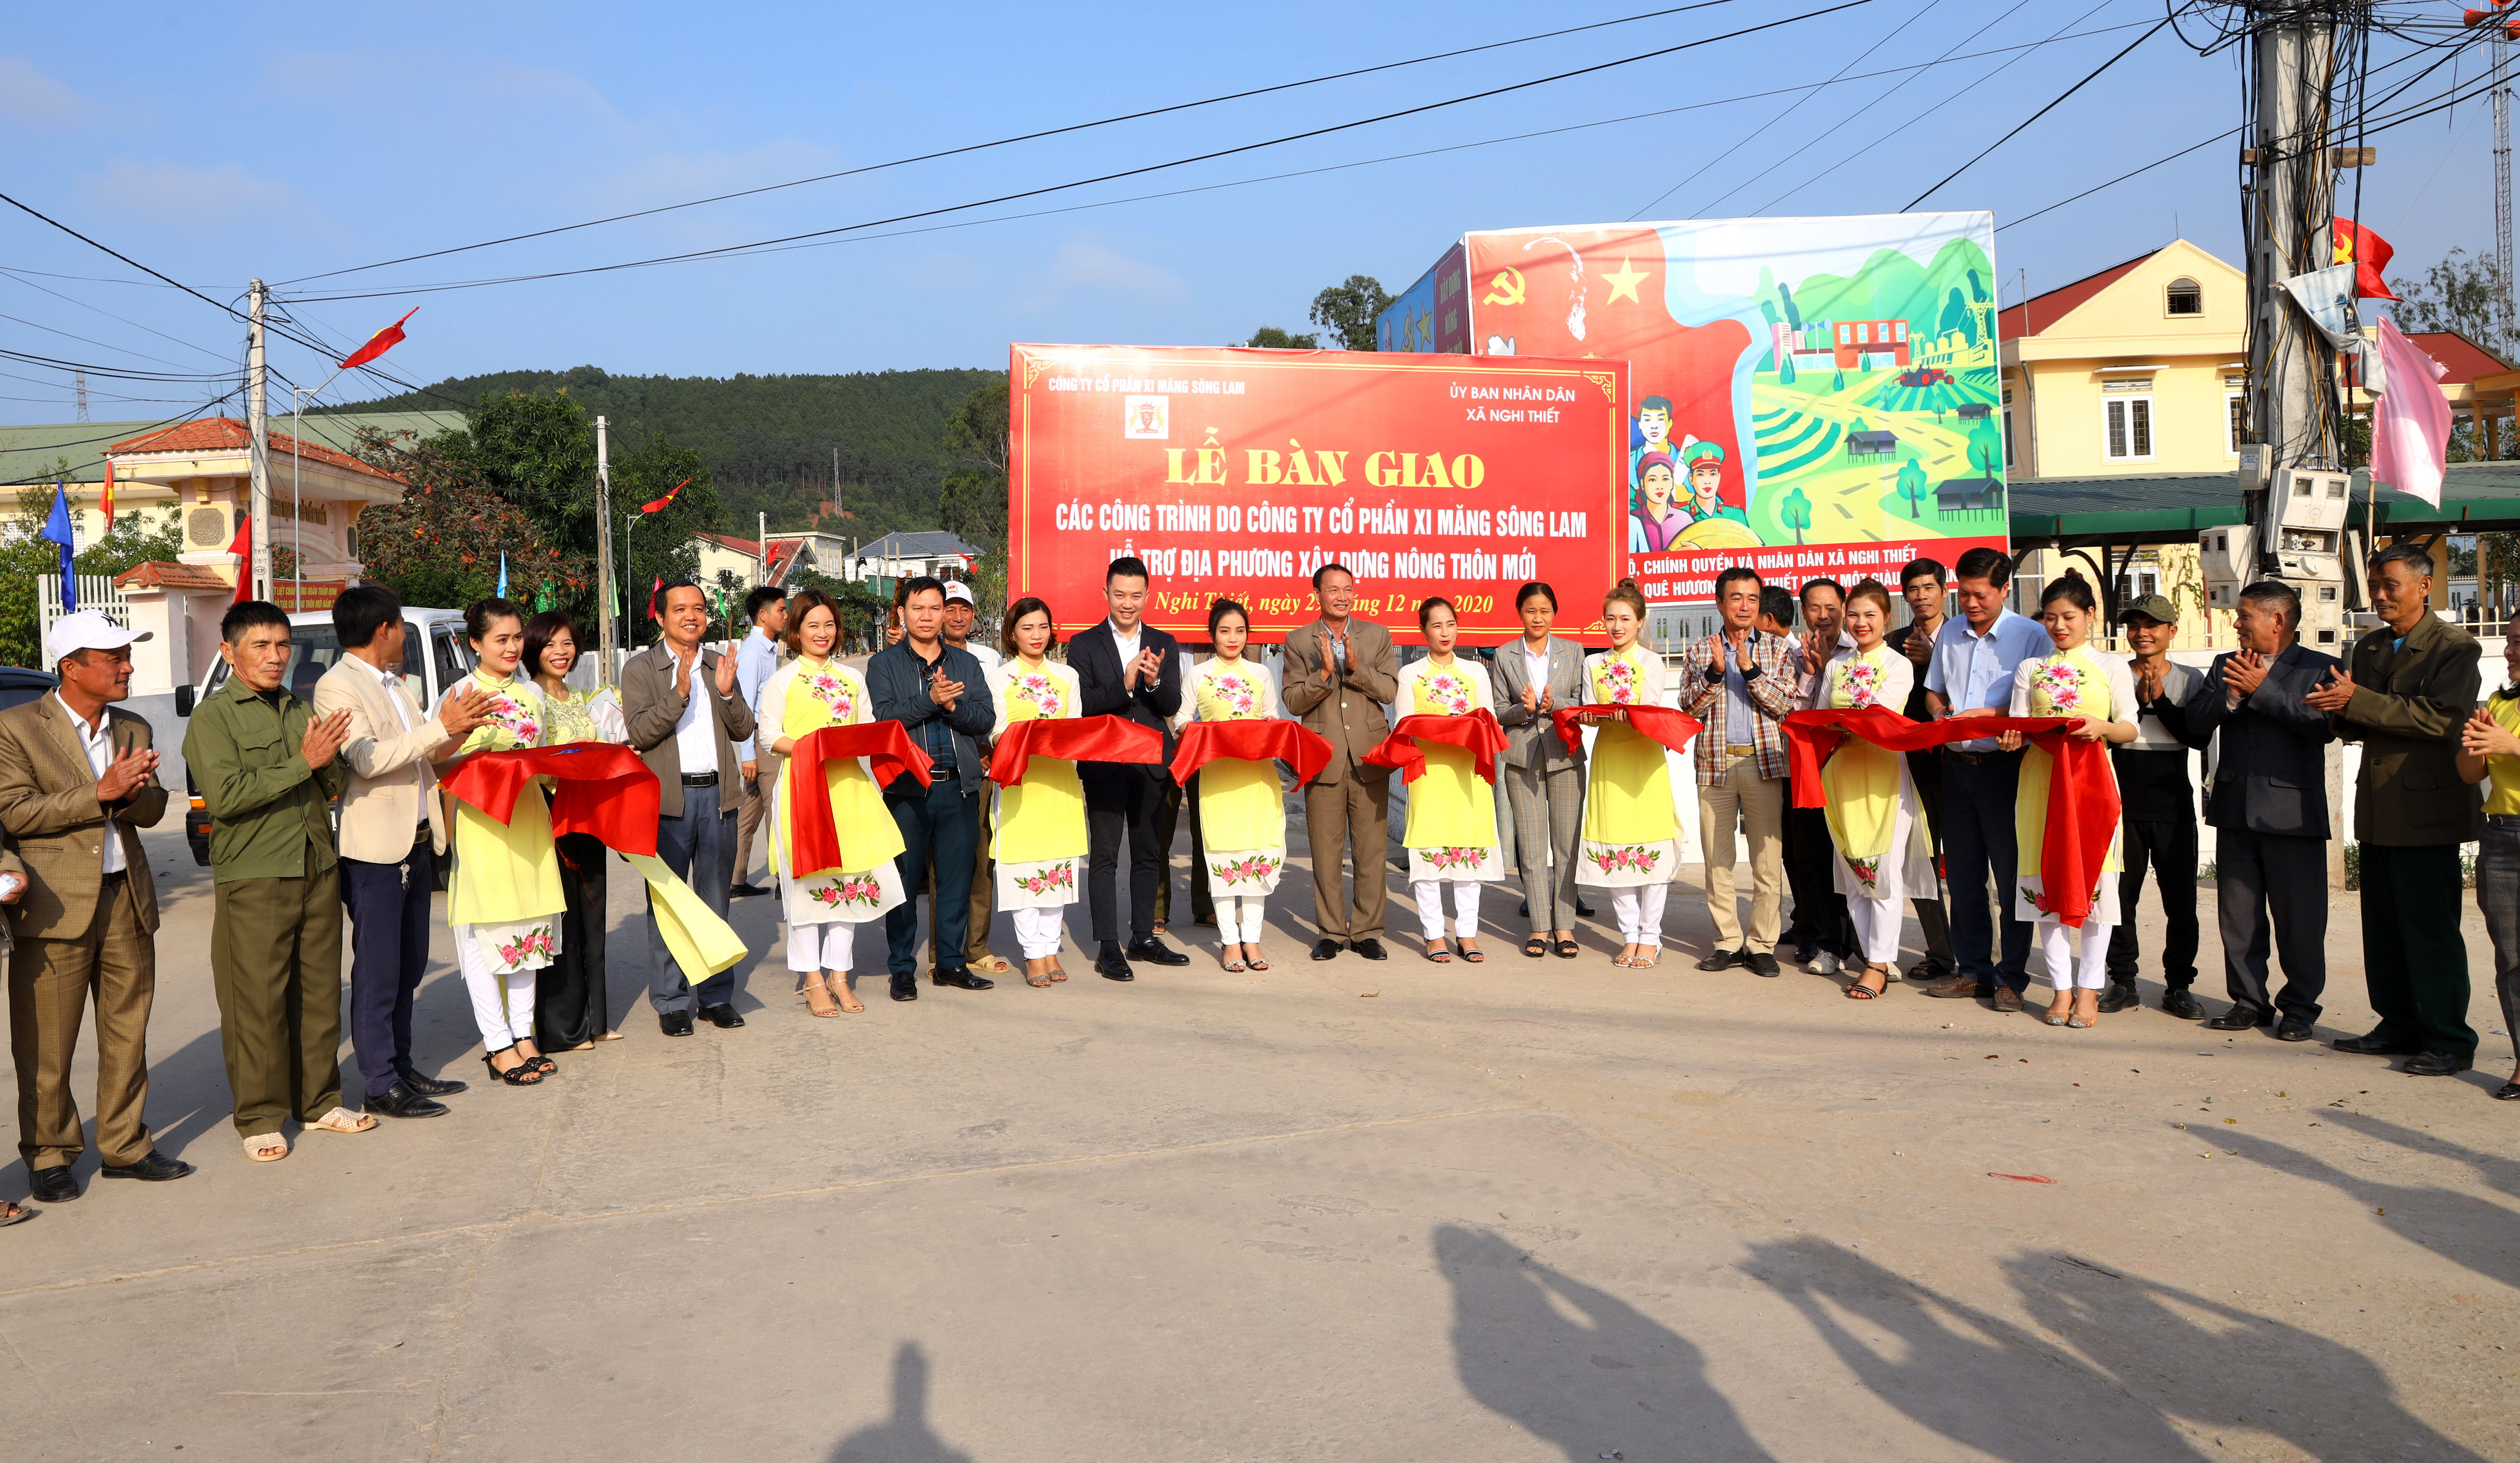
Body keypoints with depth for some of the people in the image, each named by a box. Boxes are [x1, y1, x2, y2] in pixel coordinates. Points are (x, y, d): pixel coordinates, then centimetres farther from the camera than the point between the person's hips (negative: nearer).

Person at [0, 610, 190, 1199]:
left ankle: (125, 1145, 20)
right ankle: (48, 1155, 16)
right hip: (56, 906, -5)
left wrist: (132, 791, -14)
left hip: (127, 899, 5)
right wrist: (101, 793, -17)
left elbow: (152, 810, 8)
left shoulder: (134, 730, 13)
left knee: (128, 1033, 10)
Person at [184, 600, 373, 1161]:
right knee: (257, 1001, -1)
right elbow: (225, 796, -17)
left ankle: (319, 1101, 21)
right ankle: (260, 1118, 9)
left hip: (318, 869, 6)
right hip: (253, 878, -5)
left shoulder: (302, 711, 15)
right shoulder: (212, 718, -4)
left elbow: (332, 791, 14)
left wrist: (329, 761, -8)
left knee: (320, 992, 10)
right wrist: (304, 762, -18)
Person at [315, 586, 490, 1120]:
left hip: (416, 842, 9)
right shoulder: (336, 686, -11)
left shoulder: (393, 682, 16)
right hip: (373, 846, -9)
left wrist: (457, 730, 7)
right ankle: (381, 1085, 4)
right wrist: (440, 728, -22)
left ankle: (402, 1068, 24)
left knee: (408, 967, 15)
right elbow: (368, 759, -22)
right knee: (378, 971, -2)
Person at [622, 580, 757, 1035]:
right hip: (668, 797, -4)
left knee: (715, 900, 9)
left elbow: (744, 730, 7)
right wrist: (679, 693, -22)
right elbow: (640, 732, -11)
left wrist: (727, 693, -11)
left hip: (717, 794, 4)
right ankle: (671, 1002, 9)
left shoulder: (720, 666, 13)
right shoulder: (640, 668, 1)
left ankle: (717, 996, 18)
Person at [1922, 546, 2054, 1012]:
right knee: (1963, 874, 10)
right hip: (1957, 764, 6)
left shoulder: (2030, 635, -5)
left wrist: (1993, 714, -22)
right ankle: (1973, 971, 20)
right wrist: (1942, 714, 1)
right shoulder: (1949, 633, 13)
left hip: (2006, 765, -6)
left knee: (2012, 876, -1)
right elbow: (1933, 691, 21)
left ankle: (2011, 977, 7)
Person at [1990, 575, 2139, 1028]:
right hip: (2041, 778, 2)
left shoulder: (2112, 667, 8)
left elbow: (2130, 727, 2)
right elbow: (2018, 725, 8)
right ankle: (2062, 988, 8)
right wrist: (2012, 739, -15)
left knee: (2093, 874, -4)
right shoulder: (2030, 669, 14)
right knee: (2046, 877, 0)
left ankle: (2088, 990, 3)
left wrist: (2101, 727, -18)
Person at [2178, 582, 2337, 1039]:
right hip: (2235, 809, 5)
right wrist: (2231, 695, -14)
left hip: (2293, 811, -4)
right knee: (2238, 915, 9)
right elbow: (2194, 722, 3)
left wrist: (2263, 689, -17)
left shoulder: (2319, 668, 0)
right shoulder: (2225, 666, 14)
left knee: (2299, 917, 1)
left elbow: (2324, 725, -16)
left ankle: (2300, 1006, 12)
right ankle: (2249, 1001, 19)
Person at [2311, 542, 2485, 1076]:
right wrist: (2343, 712, -5)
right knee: (2383, 926, 11)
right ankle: (2400, 1026, 21)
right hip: (2379, 808, 7)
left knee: (2431, 927, -4)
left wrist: (2357, 702, -21)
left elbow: (2439, 717, -20)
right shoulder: (2368, 648, 16)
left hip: (2427, 807, -7)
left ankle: (2449, 1040, 3)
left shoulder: (2455, 647, -7)